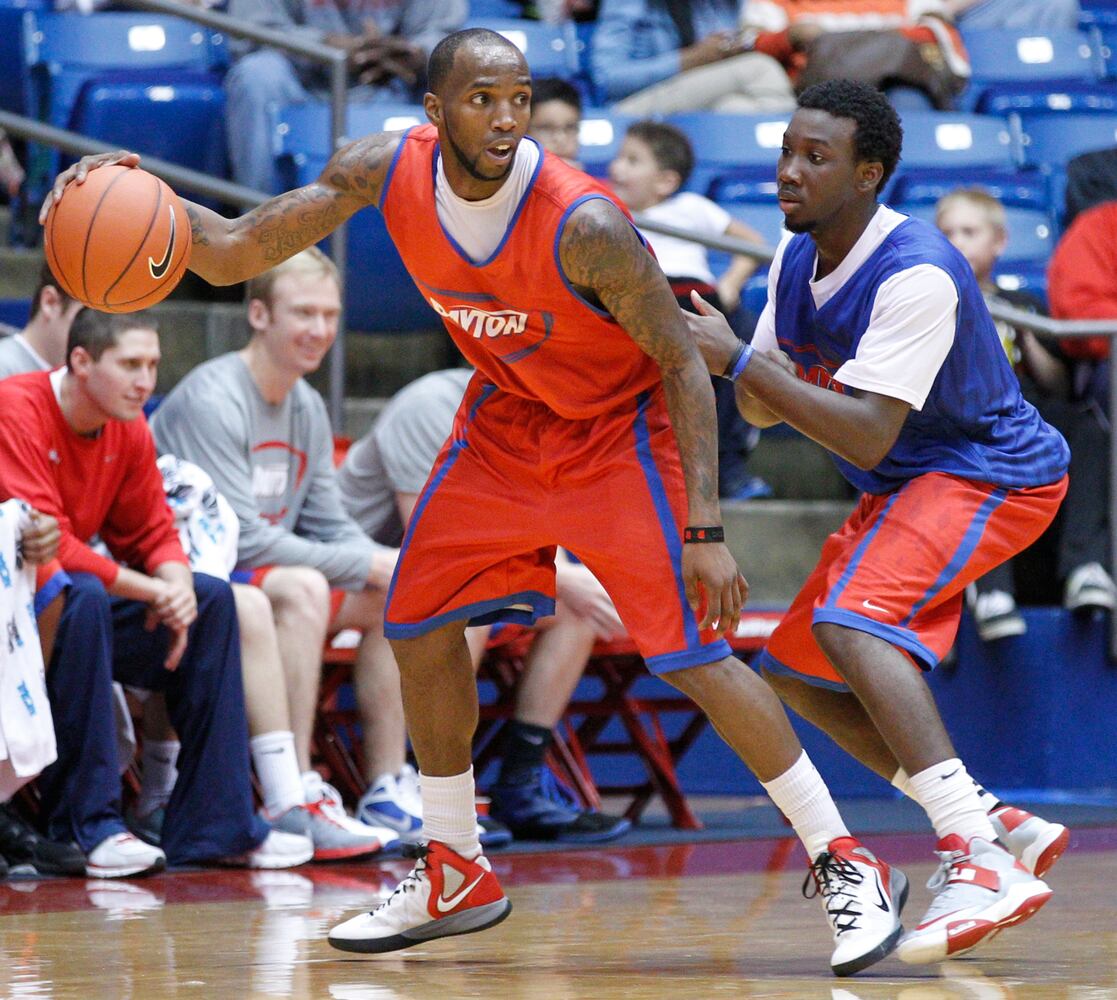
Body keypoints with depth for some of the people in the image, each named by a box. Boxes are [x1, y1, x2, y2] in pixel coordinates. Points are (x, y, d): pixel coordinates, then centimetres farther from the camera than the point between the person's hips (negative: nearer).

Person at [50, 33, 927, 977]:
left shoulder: (584, 223, -32)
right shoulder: (385, 173, -17)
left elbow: (683, 363, -23)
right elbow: (232, 254, -9)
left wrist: (705, 531, -28)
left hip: (622, 429, -6)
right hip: (505, 420, 6)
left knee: (692, 656, -16)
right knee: (419, 623, 6)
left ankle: (846, 863, -6)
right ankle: (456, 873, 23)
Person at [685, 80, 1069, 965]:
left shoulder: (916, 276, -27)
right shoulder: (796, 259, 1)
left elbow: (867, 436, -33)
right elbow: (764, 409, 8)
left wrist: (738, 359, -32)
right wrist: (735, 370, -15)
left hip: (993, 475, -10)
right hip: (905, 488, 10)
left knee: (850, 620, -32)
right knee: (796, 671, 9)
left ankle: (982, 863, -41)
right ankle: (999, 827, 13)